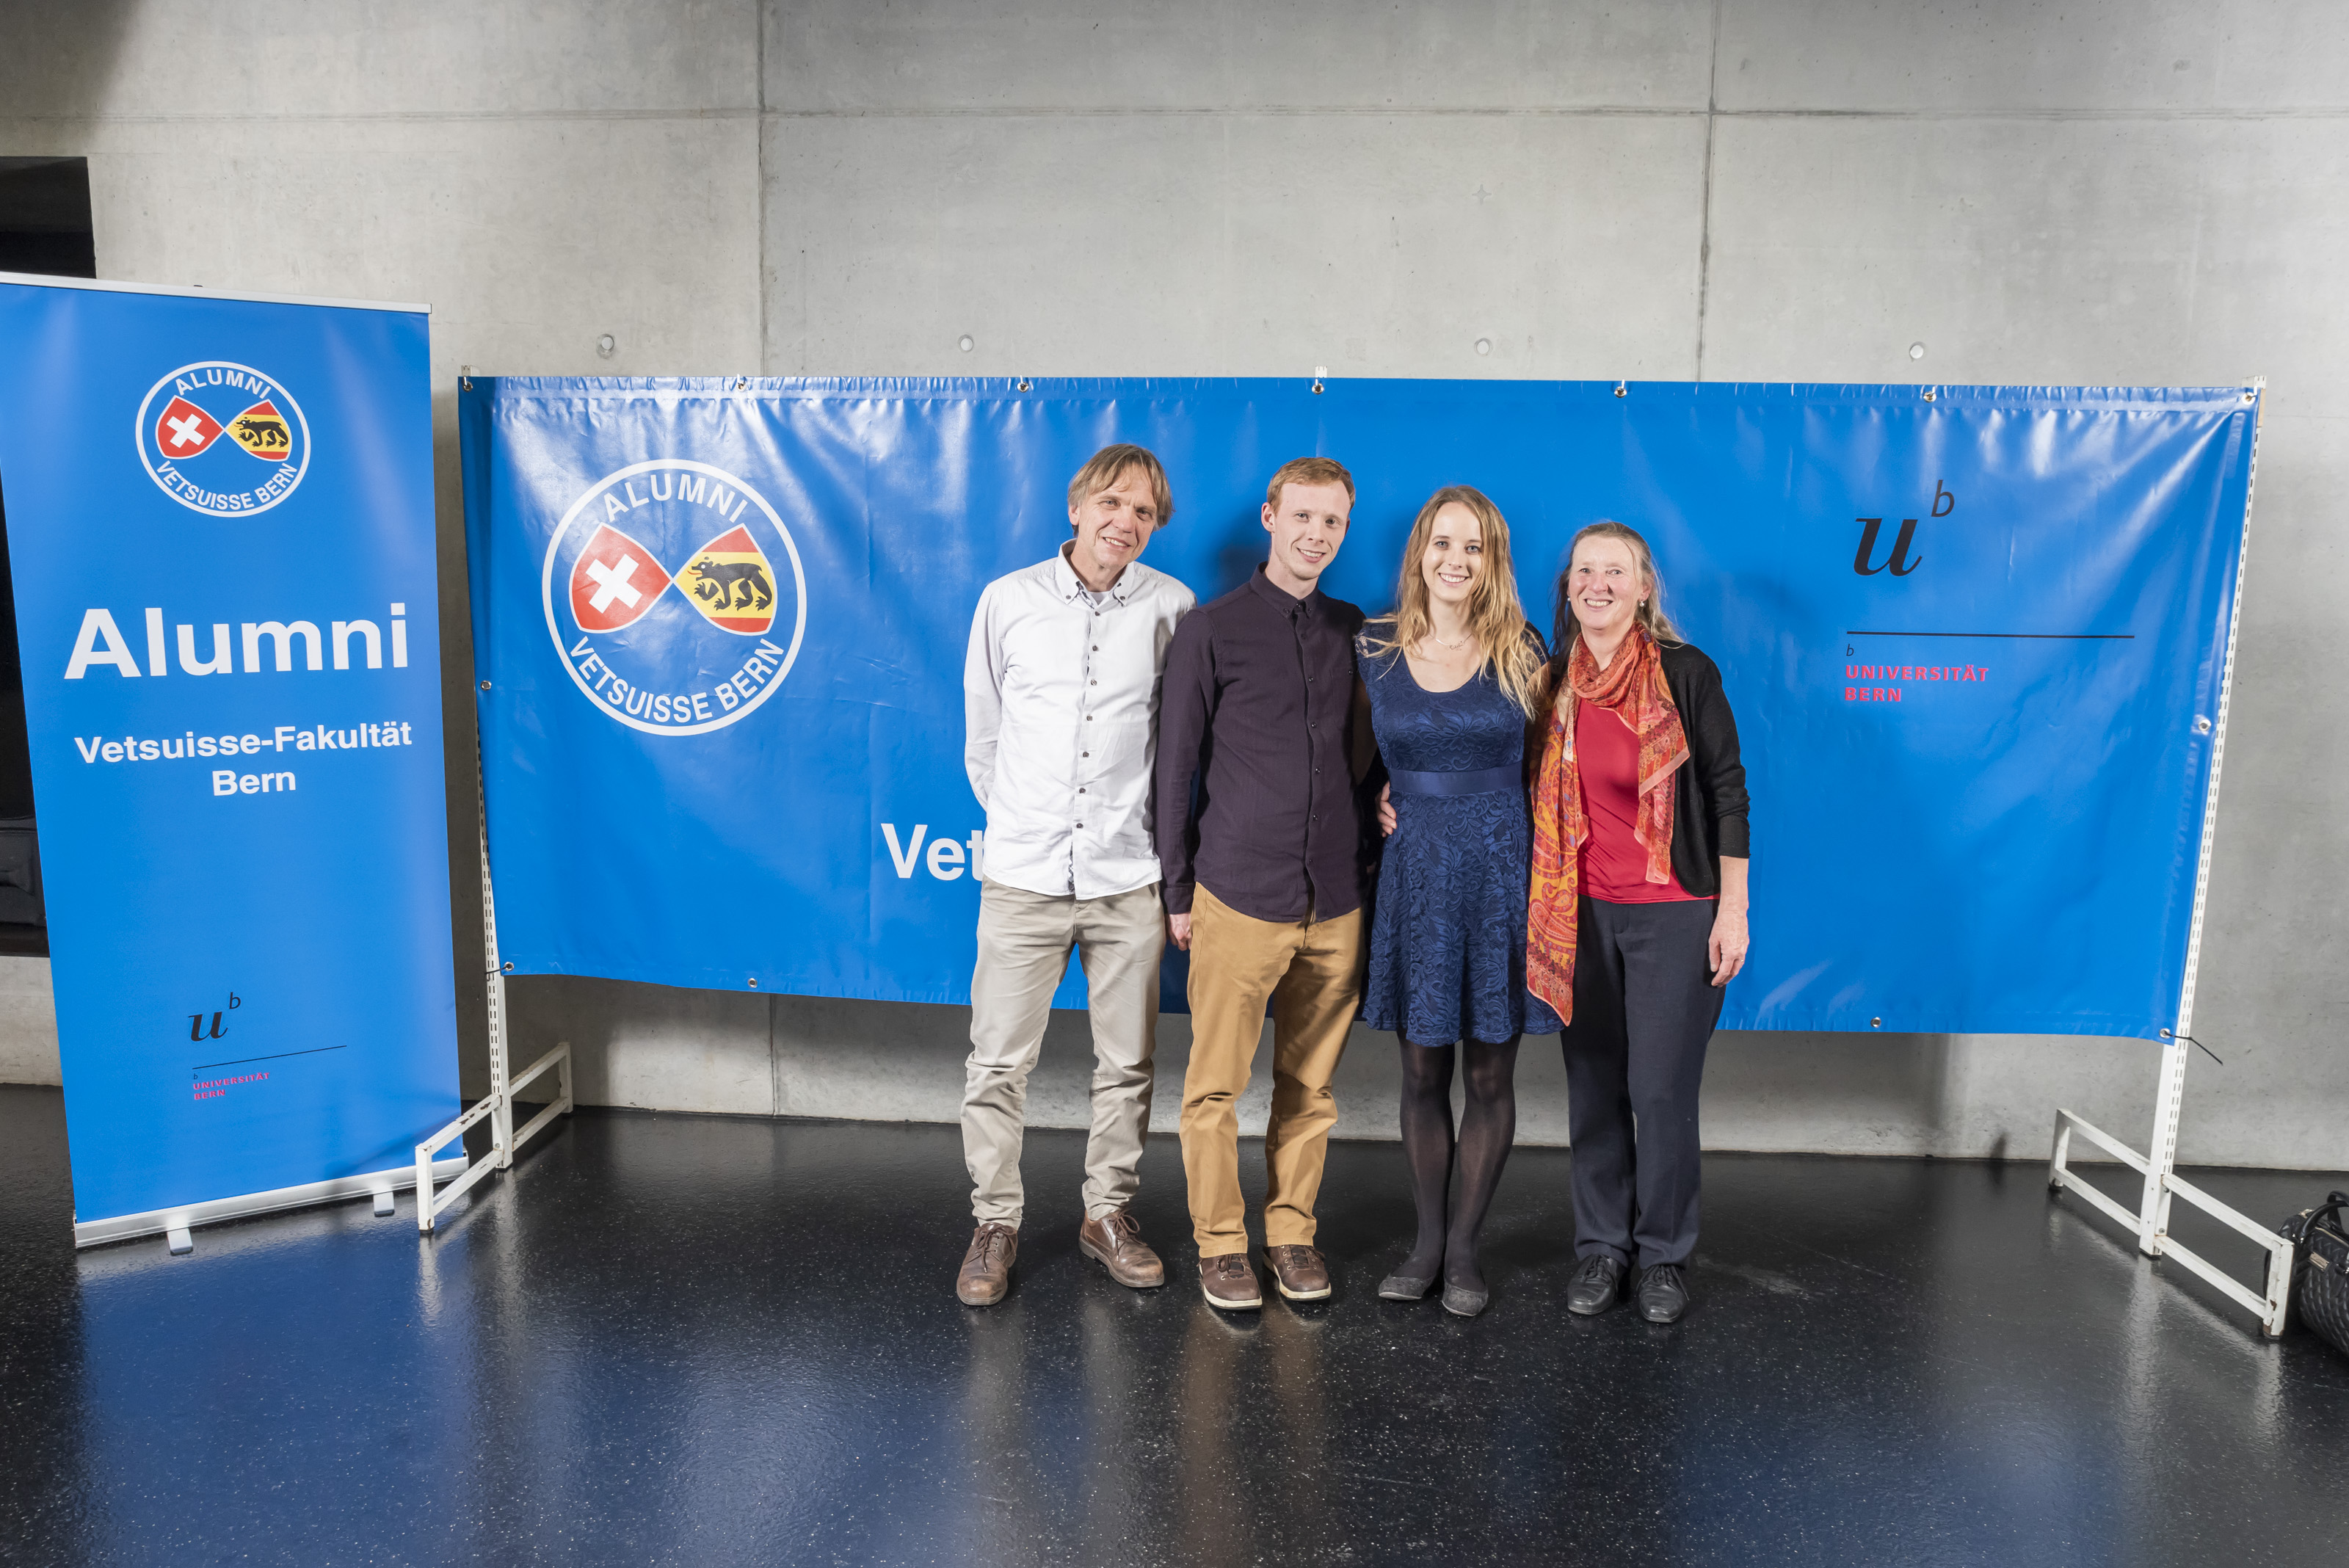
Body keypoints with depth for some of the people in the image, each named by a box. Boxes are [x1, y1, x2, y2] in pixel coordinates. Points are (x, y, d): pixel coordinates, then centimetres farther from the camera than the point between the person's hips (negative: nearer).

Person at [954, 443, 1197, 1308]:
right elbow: (981, 732, 12)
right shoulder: (1008, 600, 2)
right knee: (998, 1063, 4)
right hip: (1023, 875, 0)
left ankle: (1108, 1212, 28)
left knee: (1126, 1063, 10)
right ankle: (995, 1222, 21)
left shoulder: (1173, 609, 1)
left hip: (1128, 878, 1)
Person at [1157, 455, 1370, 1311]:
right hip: (1238, 897, -4)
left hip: (1336, 902, 4)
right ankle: (1220, 1243, 18)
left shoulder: (1353, 631, 11)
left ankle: (1292, 1231, 26)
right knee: (1216, 1085, 3)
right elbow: (1175, 765, 1)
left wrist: (1365, 866, 11)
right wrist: (1178, 890, 1)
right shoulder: (1212, 630, -1)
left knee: (1310, 1083, 11)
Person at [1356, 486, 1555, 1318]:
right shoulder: (1373, 648, 2)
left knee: (1490, 1075, 6)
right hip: (1413, 872, 1)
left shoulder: (1521, 653, 0)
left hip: (1500, 871, -1)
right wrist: (1372, 799, -2)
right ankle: (1426, 1241, 24)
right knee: (1422, 1072, 9)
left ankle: (1462, 1246, 21)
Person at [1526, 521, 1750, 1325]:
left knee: (1662, 1090, 0)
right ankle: (1601, 1243, 25)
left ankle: (1664, 1254, 20)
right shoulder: (1552, 683, 5)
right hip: (1582, 913, 3)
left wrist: (1733, 911, -5)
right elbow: (1534, 795, 14)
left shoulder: (1686, 674, -6)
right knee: (1594, 1087, 9)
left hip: (1673, 913, -3)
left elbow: (1728, 793, -3)